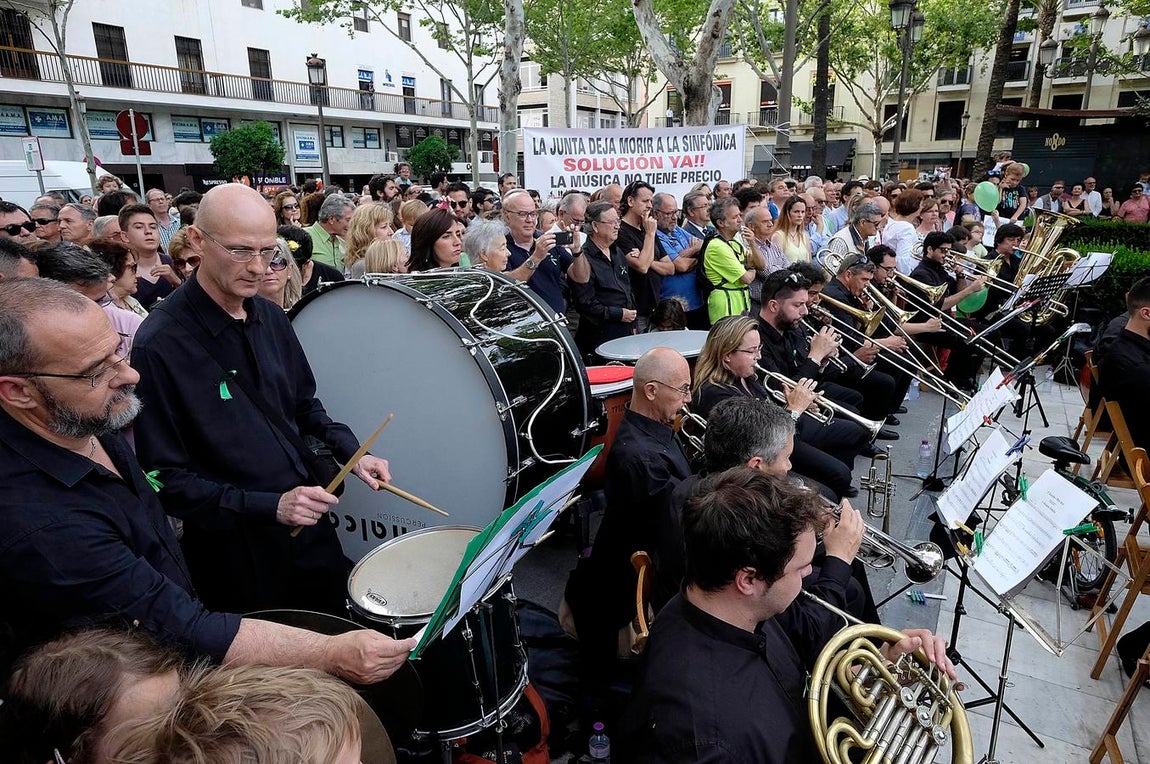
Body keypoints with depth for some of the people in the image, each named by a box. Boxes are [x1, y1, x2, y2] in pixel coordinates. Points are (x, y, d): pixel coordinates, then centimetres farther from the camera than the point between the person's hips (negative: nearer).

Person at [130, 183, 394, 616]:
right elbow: (166, 479, -17)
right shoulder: (161, 344, -19)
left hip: (311, 529, 6)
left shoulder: (270, 317, 2)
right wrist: (270, 507, -24)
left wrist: (351, 453, -1)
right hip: (237, 556, -6)